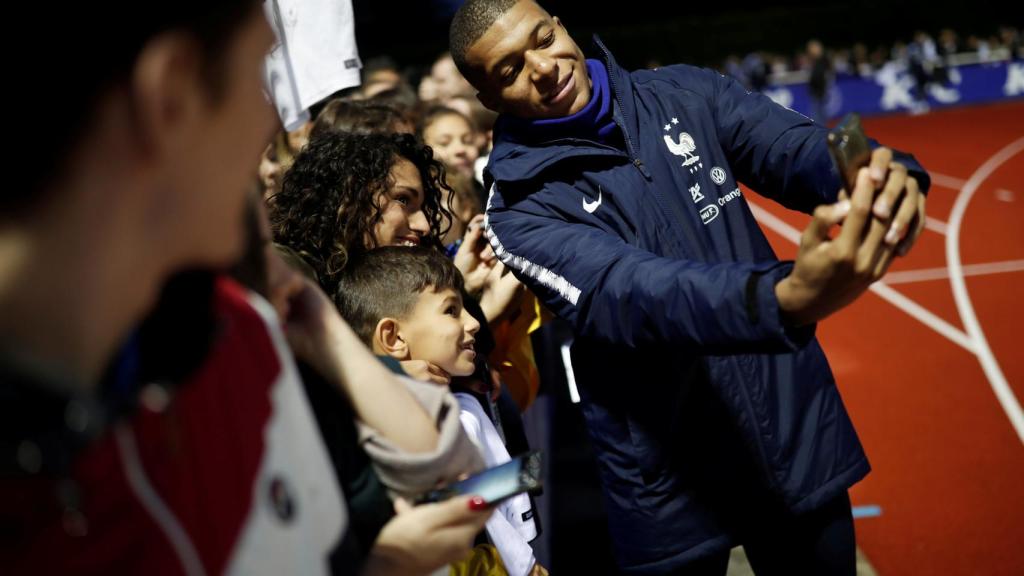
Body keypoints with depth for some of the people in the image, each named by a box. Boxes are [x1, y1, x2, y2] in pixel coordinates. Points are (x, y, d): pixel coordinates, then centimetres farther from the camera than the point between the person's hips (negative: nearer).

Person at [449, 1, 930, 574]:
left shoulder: (682, 93, 0)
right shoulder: (523, 211, -13)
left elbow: (801, 149, -12)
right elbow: (633, 295, -29)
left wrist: (887, 177, -36)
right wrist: (789, 298, -47)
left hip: (801, 435, 4)